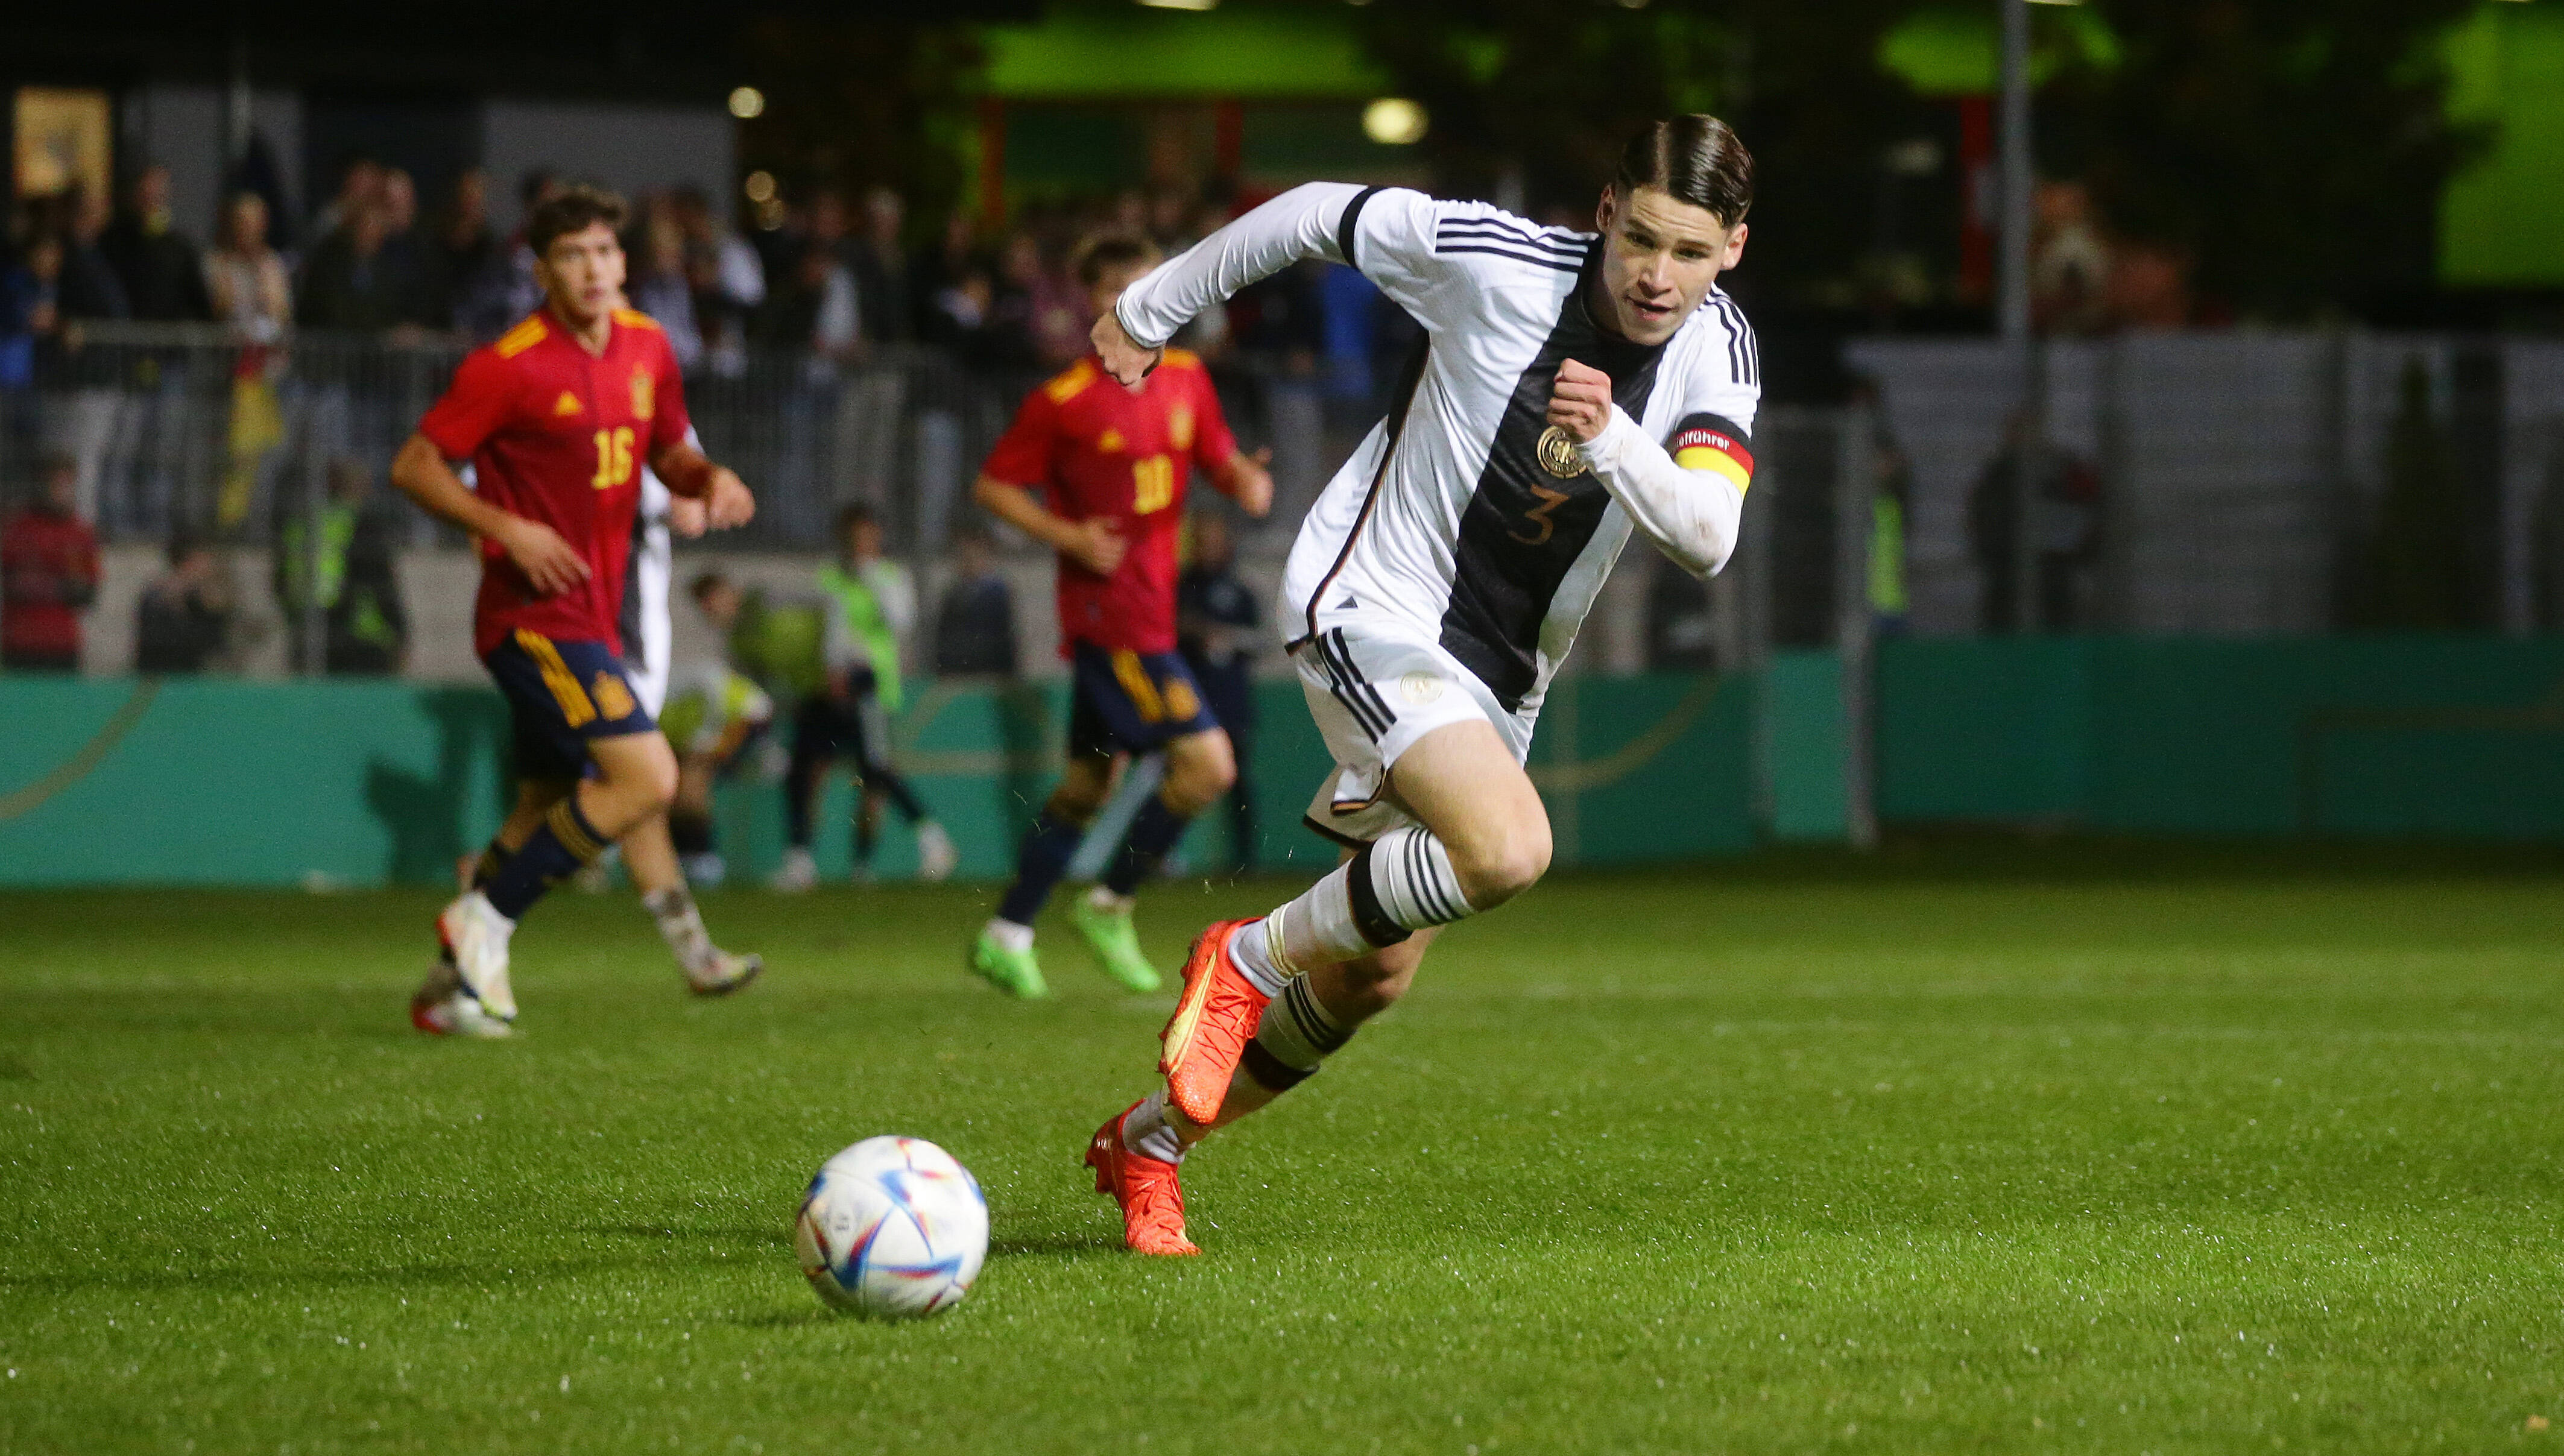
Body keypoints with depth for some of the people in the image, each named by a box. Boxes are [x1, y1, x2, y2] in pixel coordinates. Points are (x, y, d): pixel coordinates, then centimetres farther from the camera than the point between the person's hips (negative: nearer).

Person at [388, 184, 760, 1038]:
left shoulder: (646, 348, 9)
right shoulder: (509, 367, -13)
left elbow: (666, 454, 22)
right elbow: (413, 467, -8)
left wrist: (709, 479, -1)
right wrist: (506, 529, -20)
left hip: (592, 614, 8)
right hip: (537, 615, -8)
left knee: (546, 813, 14)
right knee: (646, 779, -19)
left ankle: (452, 983, 24)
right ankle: (483, 921, -9)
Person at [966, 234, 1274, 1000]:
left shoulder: (1186, 379, 7)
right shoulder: (1062, 402, -10)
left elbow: (1218, 457, 17)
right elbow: (993, 485, -3)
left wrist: (1245, 478, -7)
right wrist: (1068, 537, -16)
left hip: (1151, 611, 7)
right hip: (1108, 613, -7)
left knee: (1092, 781, 14)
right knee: (1207, 764, -15)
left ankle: (1006, 936, 23)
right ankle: (1109, 907, 1)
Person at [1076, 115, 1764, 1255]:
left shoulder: (1716, 350, -8)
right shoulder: (1497, 260, -20)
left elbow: (1705, 539, -21)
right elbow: (1317, 215, -4)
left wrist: (1610, 440, -39)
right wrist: (1148, 309, 7)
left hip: (1500, 675, 6)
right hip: (1373, 607, -6)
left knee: (1374, 976, 12)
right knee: (1509, 850, -31)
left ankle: (1148, 1141, 32)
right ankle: (1252, 957, -8)